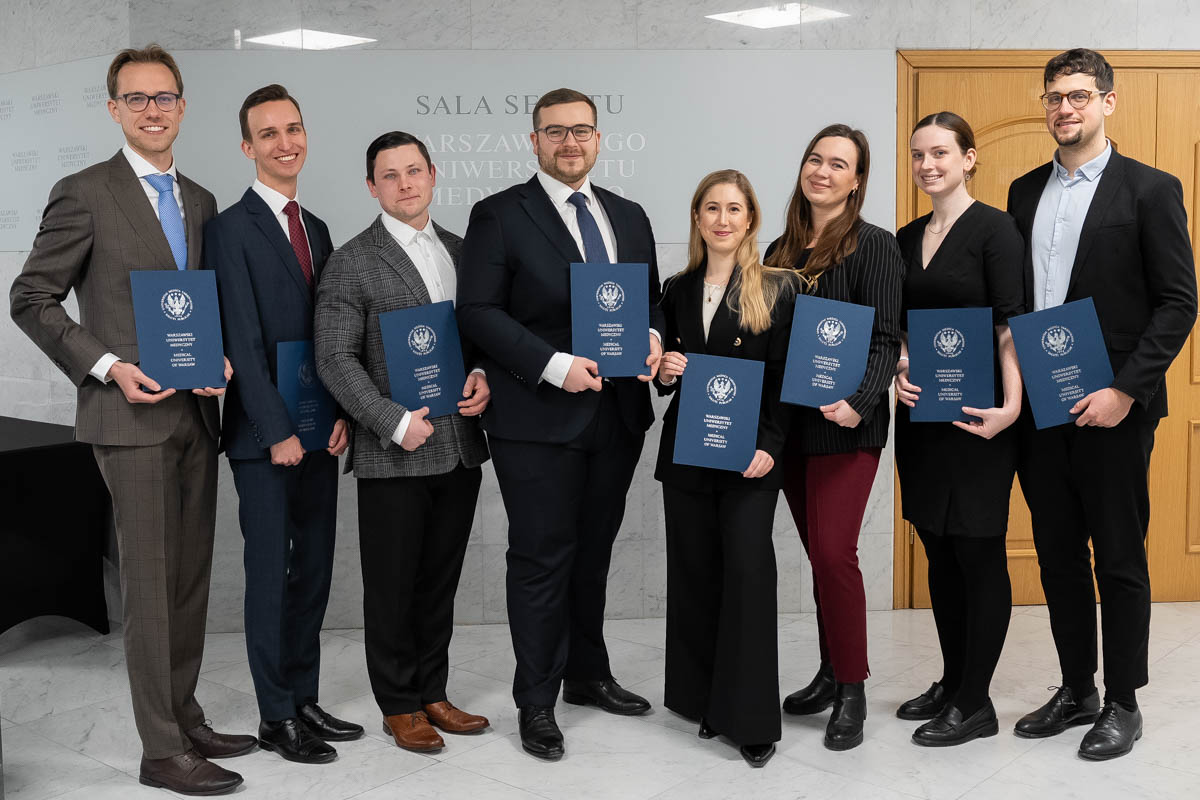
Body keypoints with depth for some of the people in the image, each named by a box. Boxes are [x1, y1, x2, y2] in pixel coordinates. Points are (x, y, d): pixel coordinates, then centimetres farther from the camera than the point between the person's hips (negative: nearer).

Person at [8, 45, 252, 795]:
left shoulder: (200, 200, 14)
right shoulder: (85, 194, -5)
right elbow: (31, 299, -5)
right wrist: (108, 366, -15)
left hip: (196, 414, 6)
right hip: (131, 416, -6)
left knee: (192, 575, 12)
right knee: (149, 579, -3)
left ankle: (186, 719, 25)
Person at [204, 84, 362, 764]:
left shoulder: (317, 229, 14)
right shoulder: (231, 229, -8)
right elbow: (244, 342, -13)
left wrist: (342, 414, 1)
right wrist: (278, 430, -16)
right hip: (265, 434, -7)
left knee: (314, 569, 12)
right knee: (271, 572, 2)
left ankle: (305, 700, 24)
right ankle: (277, 717, 14)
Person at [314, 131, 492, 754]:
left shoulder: (460, 251, 12)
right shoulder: (352, 263, -5)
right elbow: (335, 360, -10)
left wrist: (484, 377, -3)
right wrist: (395, 422, -17)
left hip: (459, 449, 5)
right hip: (393, 454, -5)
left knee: (441, 583, 14)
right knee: (392, 586, 6)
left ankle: (431, 693, 28)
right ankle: (399, 705, 20)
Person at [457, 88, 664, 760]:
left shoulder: (629, 217, 14)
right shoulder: (500, 216, -4)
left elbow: (652, 298, 19)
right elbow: (478, 310, -11)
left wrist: (653, 336, -5)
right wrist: (554, 365, -20)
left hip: (618, 413, 5)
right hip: (539, 420, -5)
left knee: (594, 551, 17)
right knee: (543, 559, 2)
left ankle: (588, 674, 34)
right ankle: (537, 702, 15)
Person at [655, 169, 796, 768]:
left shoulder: (776, 289, -1)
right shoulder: (677, 290, 12)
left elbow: (783, 377, -5)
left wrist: (769, 447, -15)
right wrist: (664, 373, -5)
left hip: (749, 453, -4)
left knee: (747, 570, -10)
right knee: (694, 572, 8)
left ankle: (751, 717, -1)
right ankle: (703, 698, 21)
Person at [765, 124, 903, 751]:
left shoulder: (873, 245, -5)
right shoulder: (781, 250, 13)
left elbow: (885, 338, -11)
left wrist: (859, 402, -26)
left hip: (844, 424, -6)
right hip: (789, 422, 6)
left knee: (833, 552, -10)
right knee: (819, 553, 13)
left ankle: (852, 691, 4)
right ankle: (831, 673, 25)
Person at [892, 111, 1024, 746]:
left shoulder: (994, 228, -7)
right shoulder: (908, 237, 12)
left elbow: (1011, 325, -13)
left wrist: (1011, 404, -24)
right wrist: (900, 371, -2)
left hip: (976, 415, -7)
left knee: (978, 551, 0)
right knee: (939, 551, 13)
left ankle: (974, 705, 11)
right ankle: (952, 682, 27)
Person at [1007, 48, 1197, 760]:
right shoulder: (1025, 192, 12)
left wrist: (1125, 390, -16)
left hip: (1112, 410, -5)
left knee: (1120, 561, 5)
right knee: (1058, 557, 13)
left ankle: (1123, 703, 19)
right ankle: (1076, 692, 27)